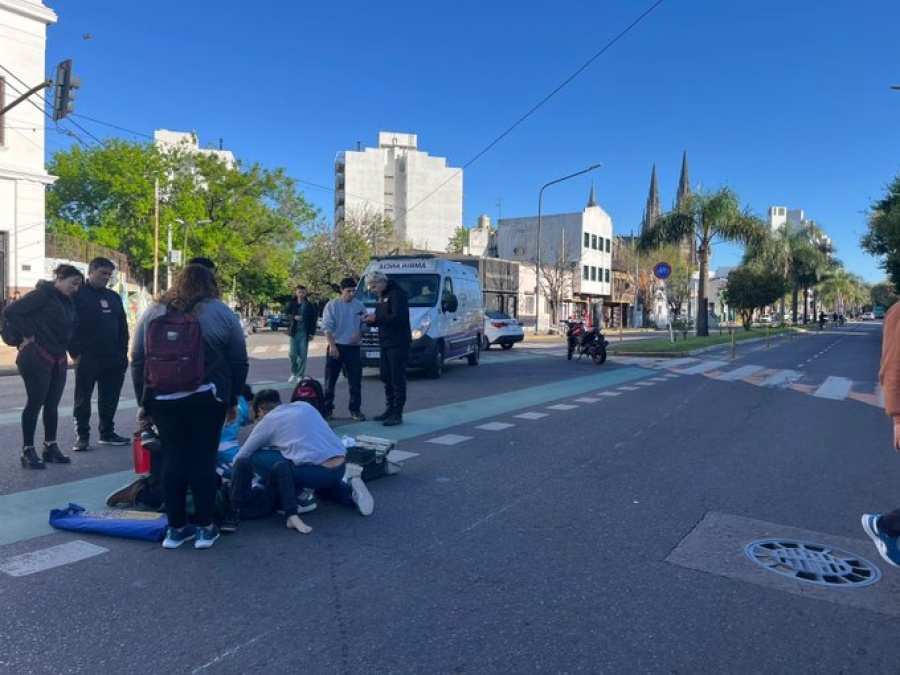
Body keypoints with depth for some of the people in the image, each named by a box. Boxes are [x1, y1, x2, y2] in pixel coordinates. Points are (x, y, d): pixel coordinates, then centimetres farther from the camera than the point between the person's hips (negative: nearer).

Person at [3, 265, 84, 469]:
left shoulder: (68, 302, 12)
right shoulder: (43, 294, -10)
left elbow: (70, 327, 19)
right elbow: (10, 312, -17)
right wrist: (29, 335, -14)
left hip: (58, 359, 7)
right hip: (36, 357, -7)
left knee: (52, 404, 11)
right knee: (35, 403, -2)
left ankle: (50, 446, 21)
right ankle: (28, 451, 6)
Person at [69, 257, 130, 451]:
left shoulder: (114, 297, 15)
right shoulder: (77, 295, -3)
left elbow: (123, 326, 17)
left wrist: (123, 352, 9)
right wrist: (75, 353, -13)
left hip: (113, 358, 6)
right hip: (87, 358, -6)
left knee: (110, 398, 11)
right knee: (83, 399, 3)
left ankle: (107, 432, 22)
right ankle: (82, 435, 10)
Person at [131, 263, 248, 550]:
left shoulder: (153, 312, 10)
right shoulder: (221, 312, 3)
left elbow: (137, 361, 11)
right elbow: (238, 361, 4)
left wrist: (143, 401, 17)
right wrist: (232, 399, 13)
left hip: (162, 399, 3)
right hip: (206, 399, -2)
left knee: (174, 459, 10)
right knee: (204, 459, 5)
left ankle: (176, 529, 17)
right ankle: (205, 528, 12)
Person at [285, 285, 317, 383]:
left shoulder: (309, 305, 0)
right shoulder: (292, 304, 4)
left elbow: (313, 319, 0)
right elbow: (287, 313, 3)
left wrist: (312, 332, -6)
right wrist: (294, 317, -16)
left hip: (305, 332, -1)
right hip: (294, 331, 1)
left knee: (303, 355, 0)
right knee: (293, 354, 2)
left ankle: (300, 375, 8)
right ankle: (293, 373, 21)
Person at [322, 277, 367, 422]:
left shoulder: (360, 306, 4)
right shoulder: (332, 305, -3)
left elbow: (364, 324, 11)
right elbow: (327, 327, -7)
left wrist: (359, 334, -10)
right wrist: (332, 345, -17)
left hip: (353, 348, 2)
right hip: (335, 347, -2)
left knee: (355, 380, 3)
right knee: (330, 380, 5)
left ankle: (355, 409, 11)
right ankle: (327, 408, 14)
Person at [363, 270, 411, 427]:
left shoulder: (396, 294, -11)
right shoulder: (382, 297, 19)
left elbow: (398, 317, -22)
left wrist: (377, 318, -19)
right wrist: (372, 320, 2)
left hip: (398, 344, -10)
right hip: (386, 344, 10)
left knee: (397, 380, -7)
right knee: (386, 378, 12)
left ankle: (397, 414, -4)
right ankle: (389, 410, 21)